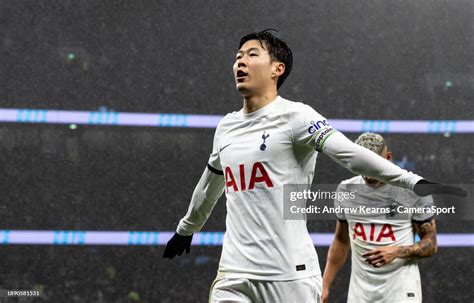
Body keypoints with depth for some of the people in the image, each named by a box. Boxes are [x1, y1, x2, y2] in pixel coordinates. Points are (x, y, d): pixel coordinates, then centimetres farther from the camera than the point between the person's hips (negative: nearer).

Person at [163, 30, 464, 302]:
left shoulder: (295, 116, -7)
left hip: (289, 274, -6)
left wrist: (412, 181, -34)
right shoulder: (226, 127, 14)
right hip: (233, 274, 6)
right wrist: (186, 230, 45)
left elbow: (350, 153, -21)